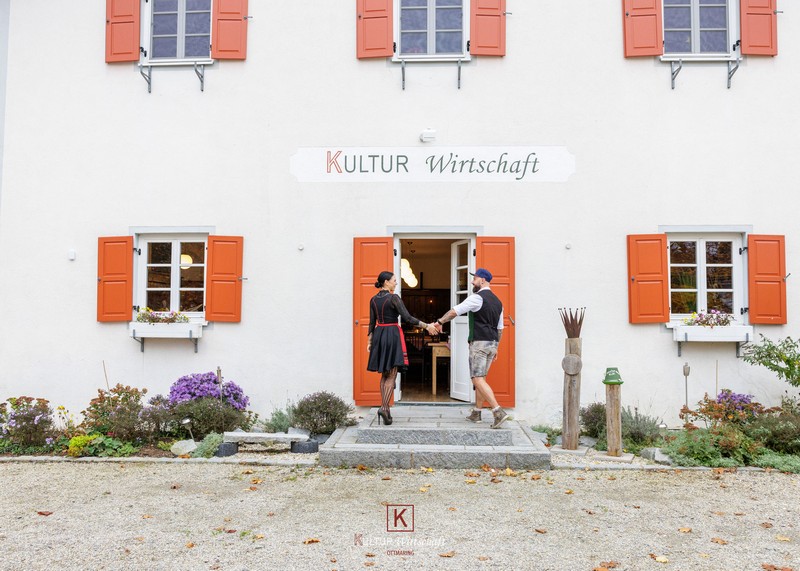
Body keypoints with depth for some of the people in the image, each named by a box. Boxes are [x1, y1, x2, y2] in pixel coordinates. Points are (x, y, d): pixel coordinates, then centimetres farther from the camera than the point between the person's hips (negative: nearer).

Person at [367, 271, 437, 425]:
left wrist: (369, 342, 15)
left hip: (379, 335, 6)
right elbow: (407, 317, -16)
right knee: (392, 375, -2)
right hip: (393, 334, -6)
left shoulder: (373, 300, 8)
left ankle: (385, 408, 13)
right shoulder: (393, 297, -11)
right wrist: (427, 326, -12)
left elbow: (372, 322, 10)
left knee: (384, 374, 13)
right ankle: (384, 407, -15)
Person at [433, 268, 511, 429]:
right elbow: (500, 328, 19)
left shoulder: (477, 298, -11)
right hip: (492, 343, 9)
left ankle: (499, 412, -18)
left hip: (479, 342, -9)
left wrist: (440, 322, 5)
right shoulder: (497, 301, 16)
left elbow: (455, 311, -9)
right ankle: (476, 413, 23)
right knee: (481, 378, 16)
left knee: (478, 379, -9)